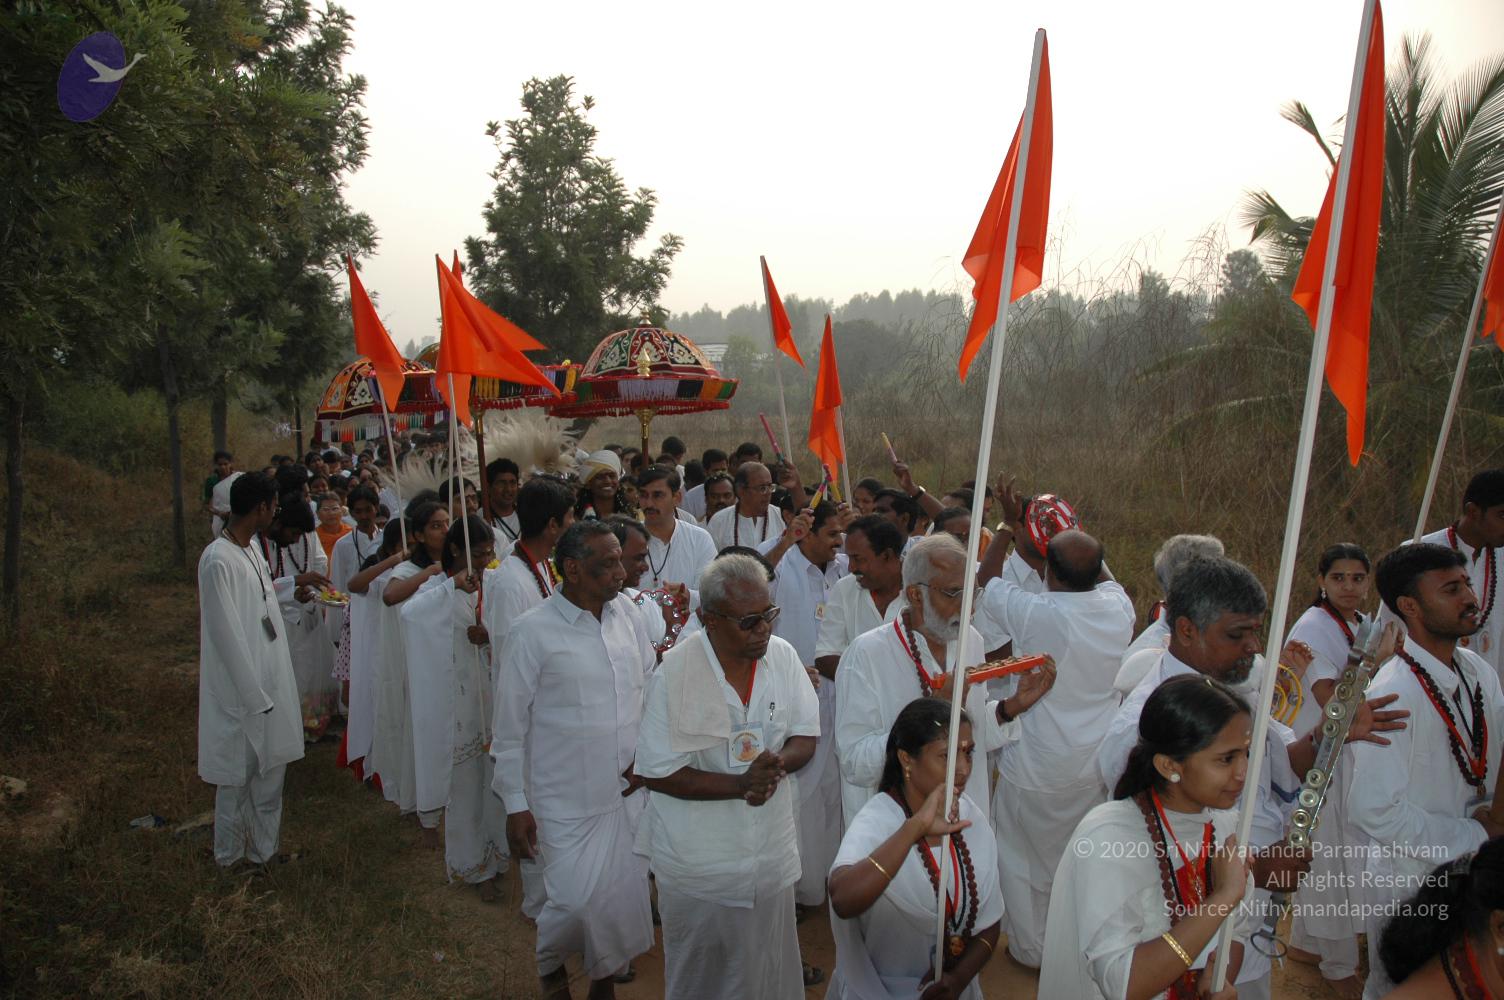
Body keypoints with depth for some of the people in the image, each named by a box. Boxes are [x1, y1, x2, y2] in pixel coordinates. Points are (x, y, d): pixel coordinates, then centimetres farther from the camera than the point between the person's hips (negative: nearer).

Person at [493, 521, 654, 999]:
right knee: (576, 901, -1)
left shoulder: (625, 611, -1)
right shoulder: (533, 631, -14)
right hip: (567, 800, -4)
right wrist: (515, 804, -5)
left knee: (626, 894, 11)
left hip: (628, 787, 4)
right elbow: (510, 729, -7)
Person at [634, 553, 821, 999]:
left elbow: (805, 739, 1)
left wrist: (778, 763, -22)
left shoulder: (783, 657, -8)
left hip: (771, 856, 3)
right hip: (697, 864, -3)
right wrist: (742, 784, -23)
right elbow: (658, 773, -15)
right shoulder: (675, 674, -19)